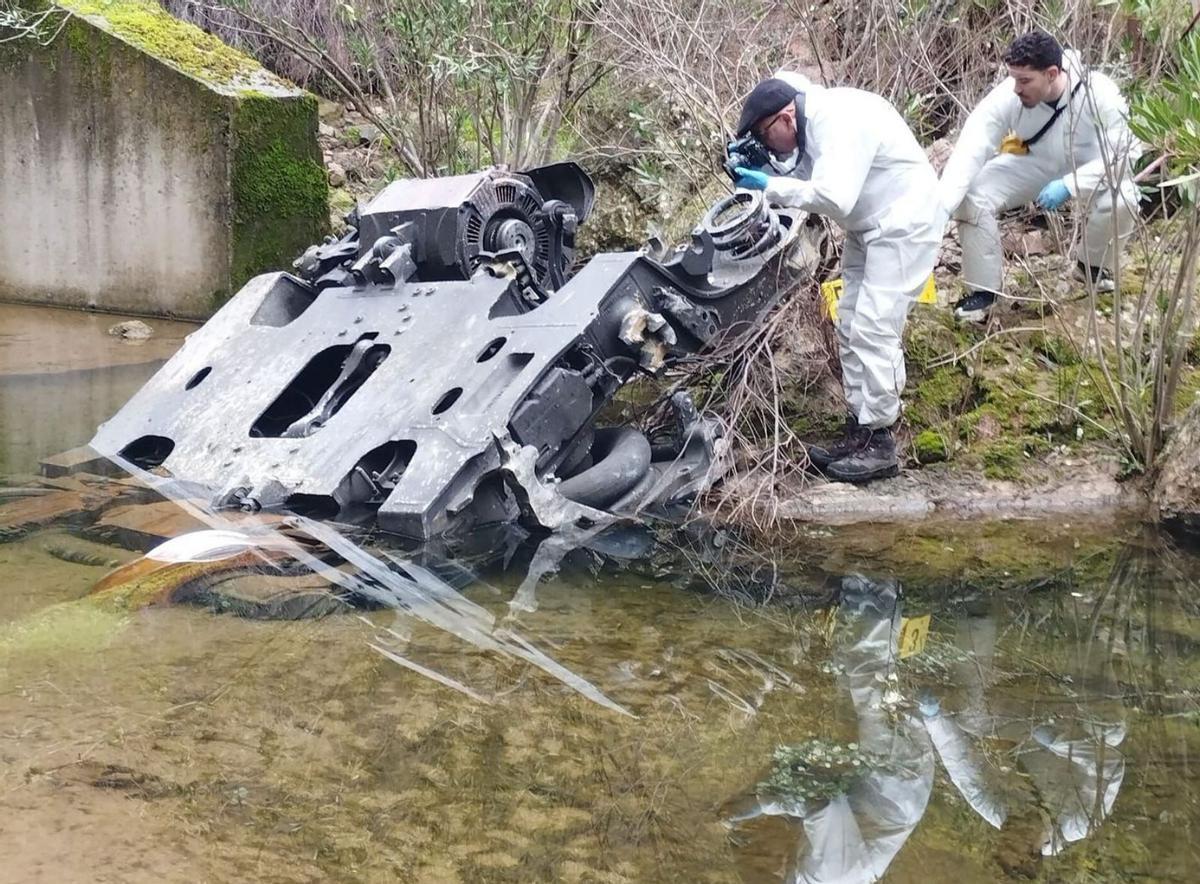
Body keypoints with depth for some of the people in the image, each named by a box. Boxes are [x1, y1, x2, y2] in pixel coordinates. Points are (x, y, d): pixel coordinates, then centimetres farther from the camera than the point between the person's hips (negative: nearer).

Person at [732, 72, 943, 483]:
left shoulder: (839, 121, -26)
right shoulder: (811, 125, 4)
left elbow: (835, 197, -34)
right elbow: (801, 175, 14)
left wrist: (771, 186, -27)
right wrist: (762, 168, -5)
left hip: (903, 225, -11)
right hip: (870, 228, 11)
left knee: (873, 329, -14)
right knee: (851, 327, 11)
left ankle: (880, 444, -10)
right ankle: (859, 430, 17)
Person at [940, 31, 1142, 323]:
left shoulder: (1099, 94, -33)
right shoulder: (1006, 97, -30)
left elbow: (1120, 156, -27)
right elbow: (969, 152, -33)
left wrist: (1069, 185, -38)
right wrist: (939, 209, -46)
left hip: (1090, 167, -2)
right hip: (1034, 164, 2)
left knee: (1120, 201, -32)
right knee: (971, 195, -22)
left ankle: (1093, 266, 2)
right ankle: (983, 288, -3)